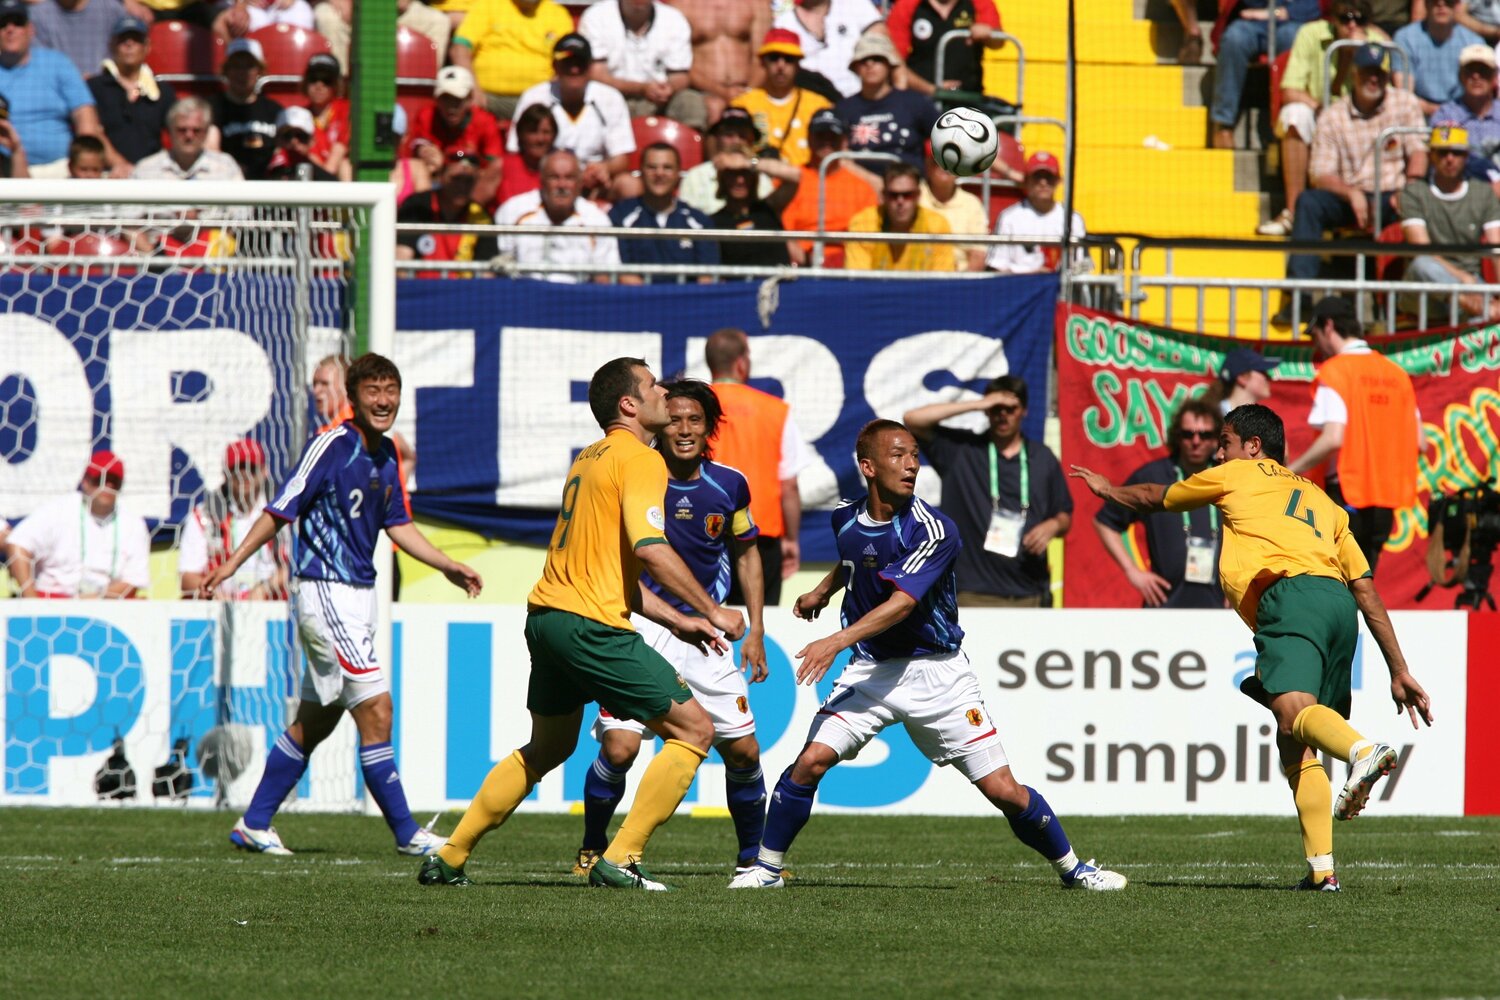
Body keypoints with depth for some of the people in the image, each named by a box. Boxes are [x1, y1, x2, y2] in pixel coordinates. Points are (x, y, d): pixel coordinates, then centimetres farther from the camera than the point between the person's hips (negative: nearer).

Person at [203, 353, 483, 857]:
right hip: (324, 592, -9)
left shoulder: (388, 456, 10)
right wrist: (232, 563, -16)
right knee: (376, 710, -11)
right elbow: (281, 510, -12)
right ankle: (407, 833, -8)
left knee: (315, 721, 14)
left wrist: (448, 566, 15)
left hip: (357, 594, 9)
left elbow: (398, 526, 21)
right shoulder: (331, 446, -13)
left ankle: (254, 824, 23)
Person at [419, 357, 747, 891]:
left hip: (547, 613, 10)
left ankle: (447, 859, 28)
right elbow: (650, 548, -21)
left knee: (548, 747, 27)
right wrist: (712, 611, -12)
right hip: (590, 625, -10)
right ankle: (618, 861, -9)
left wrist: (676, 621, 21)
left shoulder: (590, 459, 21)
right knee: (694, 730, -4)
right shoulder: (639, 460, -8)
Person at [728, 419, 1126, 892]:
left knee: (1003, 790, -4)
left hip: (936, 671, -3)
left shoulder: (933, 530, -18)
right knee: (811, 760, -15)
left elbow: (902, 603, -29)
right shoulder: (846, 519, 0)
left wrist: (838, 641, -38)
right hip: (871, 669, 3)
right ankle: (767, 867, 1)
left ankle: (1071, 867, 16)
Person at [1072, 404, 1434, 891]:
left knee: (1294, 712, -28)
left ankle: (1363, 751, -59)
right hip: (1340, 606, 6)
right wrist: (1399, 671, 27)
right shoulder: (1322, 501, 34)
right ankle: (1322, 868, -3)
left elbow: (1155, 499, 40)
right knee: (1295, 745, 10)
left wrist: (1108, 489, 60)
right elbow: (1366, 590, 28)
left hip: (1290, 595, -6)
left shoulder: (1238, 476, 23)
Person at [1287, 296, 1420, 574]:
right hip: (1384, 499, 7)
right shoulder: (1395, 372, 11)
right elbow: (1417, 442, 10)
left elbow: (1333, 439, -19)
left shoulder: (1334, 371, -9)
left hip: (1346, 495, -7)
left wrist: (1290, 471, -9)